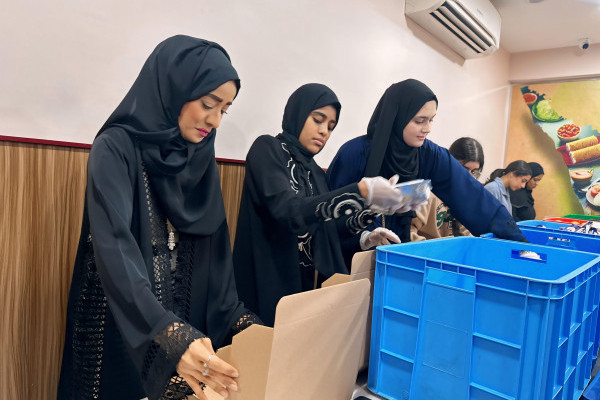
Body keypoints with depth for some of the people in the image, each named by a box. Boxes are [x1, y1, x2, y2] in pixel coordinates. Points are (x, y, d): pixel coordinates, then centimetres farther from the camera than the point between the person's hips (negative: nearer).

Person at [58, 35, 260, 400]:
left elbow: (216, 255, 1)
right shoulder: (116, 148, -15)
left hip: (188, 326, 5)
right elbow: (115, 250, -28)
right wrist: (171, 335, -40)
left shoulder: (202, 161, 2)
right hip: (120, 328, -5)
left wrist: (241, 320, -9)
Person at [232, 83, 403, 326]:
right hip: (269, 284, -6)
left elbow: (317, 231, 13)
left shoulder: (314, 172, 12)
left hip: (310, 283, 6)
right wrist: (361, 192, -34)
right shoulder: (266, 149, -9)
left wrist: (360, 235, -1)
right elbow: (290, 211, -27)